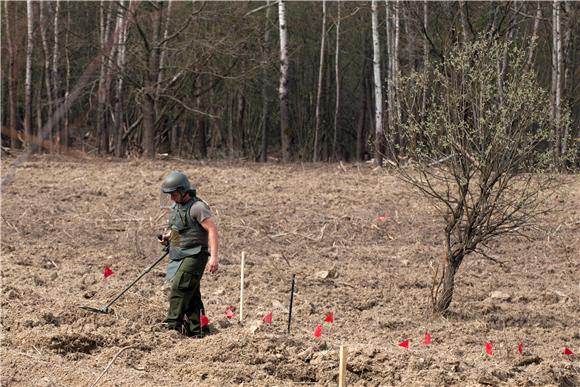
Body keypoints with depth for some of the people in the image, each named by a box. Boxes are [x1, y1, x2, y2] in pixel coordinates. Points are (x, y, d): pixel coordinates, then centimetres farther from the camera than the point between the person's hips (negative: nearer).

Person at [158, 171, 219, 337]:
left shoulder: (197, 207, -15)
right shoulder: (175, 206, 13)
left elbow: (212, 230, -20)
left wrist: (214, 257, -27)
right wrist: (167, 237, 7)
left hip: (194, 255, -9)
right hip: (180, 255, 9)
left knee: (179, 286, -18)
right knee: (190, 292, 10)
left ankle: (173, 322, -18)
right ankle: (198, 328, 15)